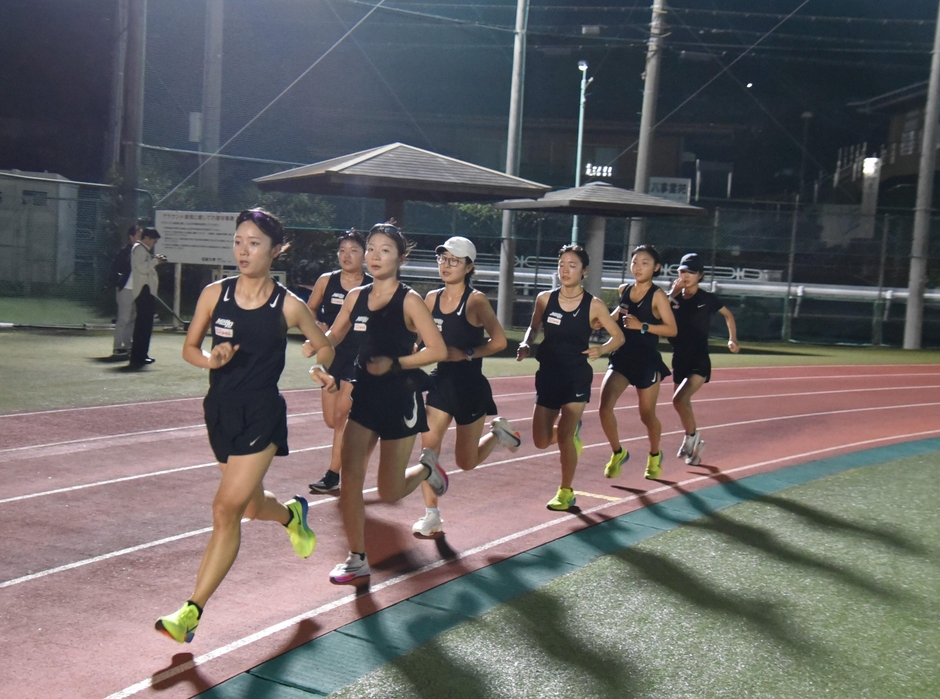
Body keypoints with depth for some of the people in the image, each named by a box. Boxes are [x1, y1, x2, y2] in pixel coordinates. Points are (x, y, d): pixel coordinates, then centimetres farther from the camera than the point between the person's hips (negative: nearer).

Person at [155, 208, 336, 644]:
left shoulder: (288, 306, -8)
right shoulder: (214, 294, -1)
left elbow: (324, 346, 8)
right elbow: (189, 348, 8)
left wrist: (321, 369, -12)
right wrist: (210, 359, -14)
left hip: (261, 415, -4)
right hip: (220, 411, 5)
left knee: (226, 509, -11)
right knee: (253, 507, 20)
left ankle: (192, 612, -3)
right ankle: (293, 514, 56)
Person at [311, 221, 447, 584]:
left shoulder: (409, 300, -10)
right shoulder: (356, 296, 4)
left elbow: (438, 350, -14)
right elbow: (332, 337, 15)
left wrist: (395, 363, -18)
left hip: (400, 399, -4)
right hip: (365, 395, 5)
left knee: (389, 491, 4)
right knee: (350, 477, -4)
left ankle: (427, 470, 37)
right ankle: (357, 560, 9)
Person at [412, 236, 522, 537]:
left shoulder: (476, 300, -12)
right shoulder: (432, 298, 3)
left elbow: (499, 342, -15)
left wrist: (466, 354, -20)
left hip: (470, 387, -4)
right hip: (440, 381, 5)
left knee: (466, 462, 6)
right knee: (428, 447, -6)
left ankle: (498, 432, 35)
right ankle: (432, 517, 6)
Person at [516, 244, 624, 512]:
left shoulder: (594, 305, -9)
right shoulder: (545, 299, -3)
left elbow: (619, 337, 1)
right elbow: (534, 327, 14)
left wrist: (601, 349, -18)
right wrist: (526, 344, -7)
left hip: (577, 377, -3)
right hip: (548, 374, 3)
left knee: (564, 437, -8)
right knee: (541, 441, 4)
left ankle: (566, 492, 14)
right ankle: (573, 430, 39)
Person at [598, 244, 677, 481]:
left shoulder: (658, 295, -8)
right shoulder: (623, 290, 7)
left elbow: (672, 329, -13)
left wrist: (642, 326, -22)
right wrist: (616, 314, 2)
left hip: (647, 361, -4)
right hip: (621, 357, 4)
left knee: (647, 415, 10)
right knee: (604, 407, -13)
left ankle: (655, 456, 38)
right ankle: (617, 453, 11)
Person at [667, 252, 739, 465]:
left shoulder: (707, 298, -4)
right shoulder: (674, 297, 2)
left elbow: (728, 315, 14)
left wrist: (733, 339, 5)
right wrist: (672, 294, -16)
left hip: (699, 361, -4)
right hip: (679, 360, 4)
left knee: (679, 400, -22)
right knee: (684, 404, 15)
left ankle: (691, 436, 2)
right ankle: (694, 442, 37)